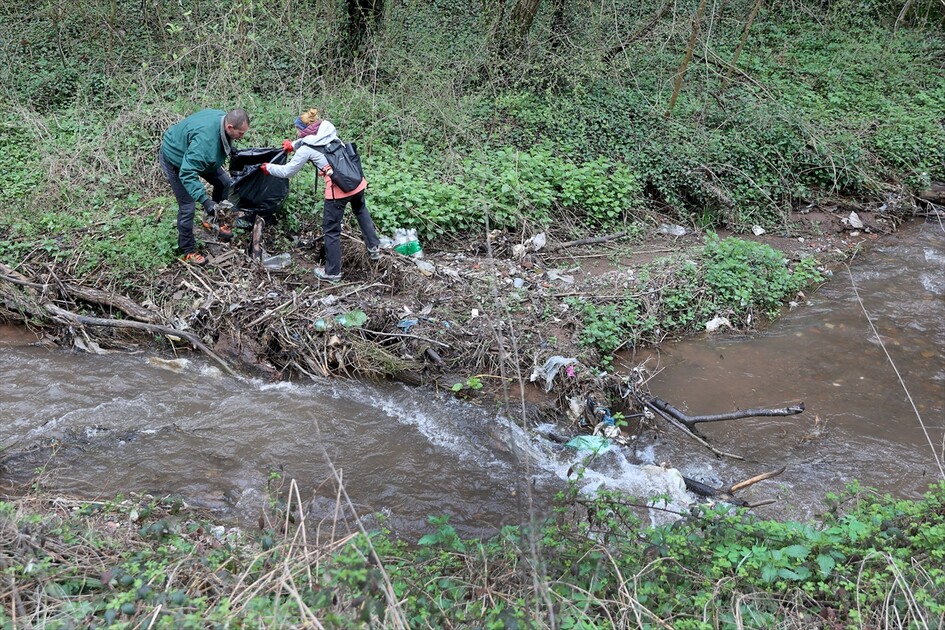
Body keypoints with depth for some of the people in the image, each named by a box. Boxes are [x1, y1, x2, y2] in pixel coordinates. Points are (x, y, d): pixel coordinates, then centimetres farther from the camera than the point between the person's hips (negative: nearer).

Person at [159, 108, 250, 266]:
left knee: (225, 183, 6)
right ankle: (188, 251, 11)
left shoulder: (223, 117, -19)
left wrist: (230, 149, 13)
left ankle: (212, 220, 28)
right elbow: (187, 174, -47)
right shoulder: (205, 140, -45)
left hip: (191, 155, 8)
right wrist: (205, 201, -52)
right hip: (175, 159, -8)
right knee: (187, 207, -7)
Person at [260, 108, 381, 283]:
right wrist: (293, 145, 29)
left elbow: (287, 171, 8)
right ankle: (374, 247, 43)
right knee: (361, 211, 36)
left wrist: (268, 168, 23)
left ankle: (332, 273, 20)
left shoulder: (306, 149, -4)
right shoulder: (328, 131, 11)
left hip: (338, 189, -6)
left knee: (331, 230, 11)